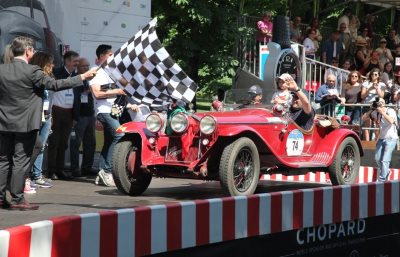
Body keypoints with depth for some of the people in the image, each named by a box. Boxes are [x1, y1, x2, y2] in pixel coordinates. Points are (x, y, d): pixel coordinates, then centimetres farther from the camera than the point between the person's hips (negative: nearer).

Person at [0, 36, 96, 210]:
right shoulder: (32, 71, -14)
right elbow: (55, 85, -14)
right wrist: (82, 77, -8)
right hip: (25, 124, -5)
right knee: (21, 162, 0)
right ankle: (17, 199, 2)